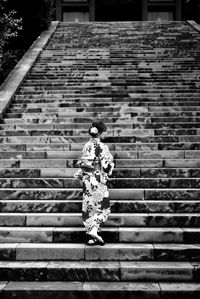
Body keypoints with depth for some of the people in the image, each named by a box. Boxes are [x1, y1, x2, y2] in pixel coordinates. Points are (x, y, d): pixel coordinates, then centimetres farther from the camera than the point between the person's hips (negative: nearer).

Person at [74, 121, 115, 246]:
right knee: (103, 208, 4)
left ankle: (91, 238, 13)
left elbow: (81, 163, 9)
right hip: (98, 180, -6)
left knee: (89, 208, 9)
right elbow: (106, 166, -13)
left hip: (86, 180, 6)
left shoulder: (87, 146, 7)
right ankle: (94, 231, -13)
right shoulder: (102, 147, -12)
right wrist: (111, 165, 7)